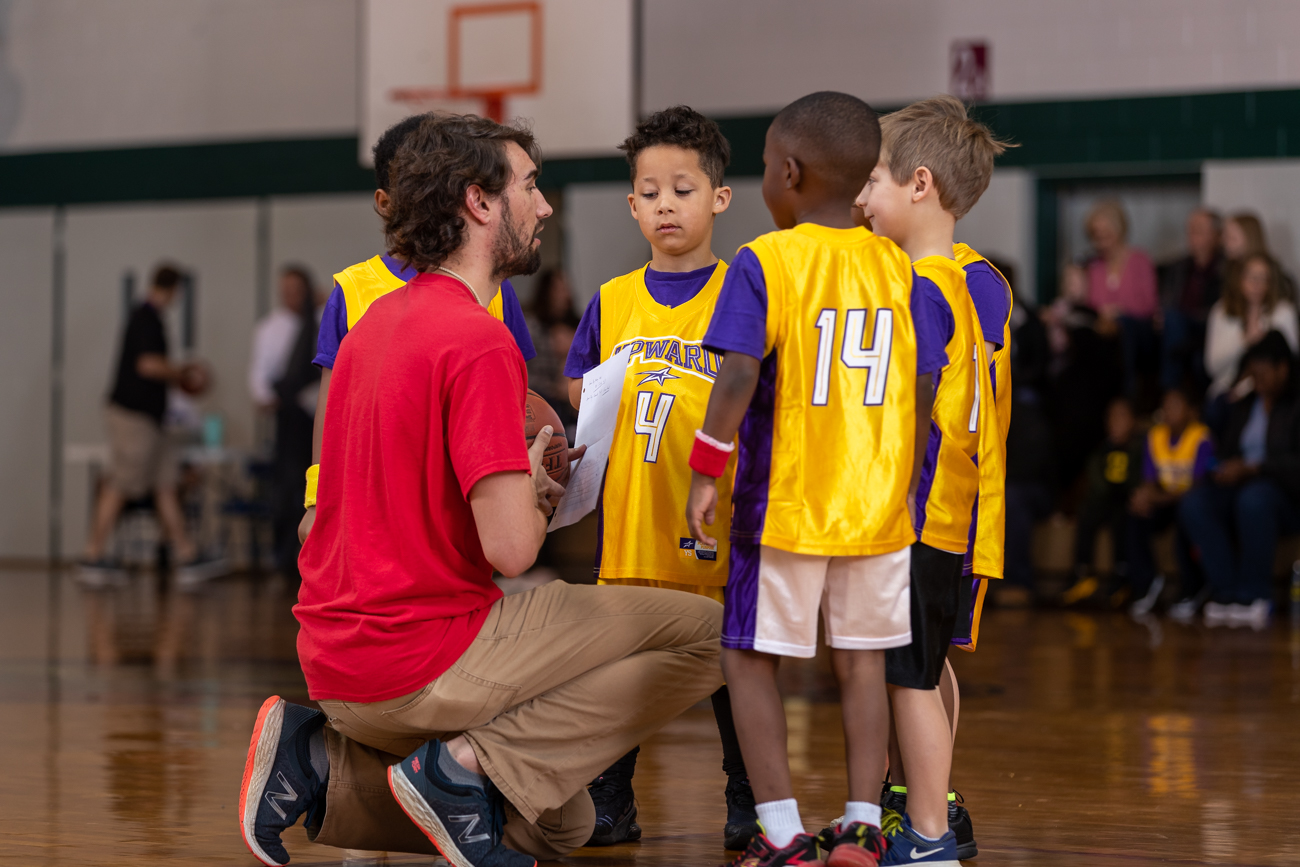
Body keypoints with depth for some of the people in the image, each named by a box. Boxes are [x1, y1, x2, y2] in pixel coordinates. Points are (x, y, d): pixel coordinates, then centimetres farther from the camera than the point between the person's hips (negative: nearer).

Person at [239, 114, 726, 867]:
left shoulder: (379, 319, 13)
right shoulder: (479, 341, -16)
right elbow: (510, 547, -21)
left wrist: (517, 484, 12)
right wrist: (536, 499, 1)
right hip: (423, 664, -9)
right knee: (707, 632, -4)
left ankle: (320, 759, 7)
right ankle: (471, 766, -10)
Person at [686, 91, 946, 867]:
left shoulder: (762, 263, -9)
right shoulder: (899, 269, 3)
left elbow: (740, 376, -19)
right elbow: (922, 392, 3)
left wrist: (707, 470, -12)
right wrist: (904, 484, 13)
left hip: (783, 503, -4)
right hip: (877, 507, 4)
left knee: (752, 658, 7)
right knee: (862, 662, 13)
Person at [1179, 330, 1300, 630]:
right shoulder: (1244, 407, 21)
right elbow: (1228, 454, 20)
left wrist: (1252, 468, -20)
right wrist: (1222, 470, -3)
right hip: (1239, 488, 6)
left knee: (1253, 499, -41)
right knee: (1193, 504, -25)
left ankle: (1255, 595, -31)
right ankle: (1228, 591, -31)